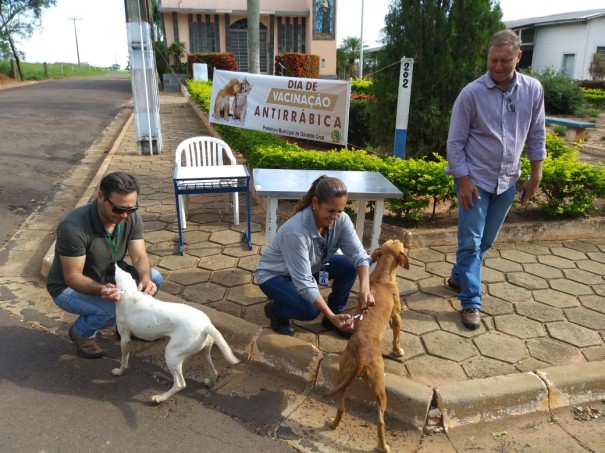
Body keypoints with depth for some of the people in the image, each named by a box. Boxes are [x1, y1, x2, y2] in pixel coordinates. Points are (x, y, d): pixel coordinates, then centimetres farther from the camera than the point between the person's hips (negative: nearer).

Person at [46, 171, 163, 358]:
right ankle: (81, 332, 3)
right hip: (68, 287, -5)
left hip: (108, 276, 6)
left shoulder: (132, 217, -17)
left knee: (154, 278, -15)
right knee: (111, 309, -32)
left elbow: (140, 256, -17)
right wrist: (101, 290, -48)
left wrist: (145, 278, -39)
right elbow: (72, 277, -29)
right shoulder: (73, 227, -35)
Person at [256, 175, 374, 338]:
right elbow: (304, 282, -37)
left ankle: (335, 315, 2)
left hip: (310, 267, 6)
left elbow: (359, 254, -23)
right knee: (310, 310, -29)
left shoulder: (341, 220, -21)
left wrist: (365, 288, -41)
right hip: (274, 275, -6)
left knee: (349, 266, -16)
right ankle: (275, 309, 3)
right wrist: (332, 317, -42)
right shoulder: (296, 231, -39)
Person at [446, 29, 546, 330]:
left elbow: (536, 135, 8)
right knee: (470, 242, -2)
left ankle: (458, 277, 37)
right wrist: (463, 180, -14)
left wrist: (536, 175, 6)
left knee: (485, 241, 15)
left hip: (507, 181, 4)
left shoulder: (533, 90, -1)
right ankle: (471, 303, 8)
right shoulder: (471, 93, -12)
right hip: (476, 180, -4)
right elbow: (456, 141, -10)